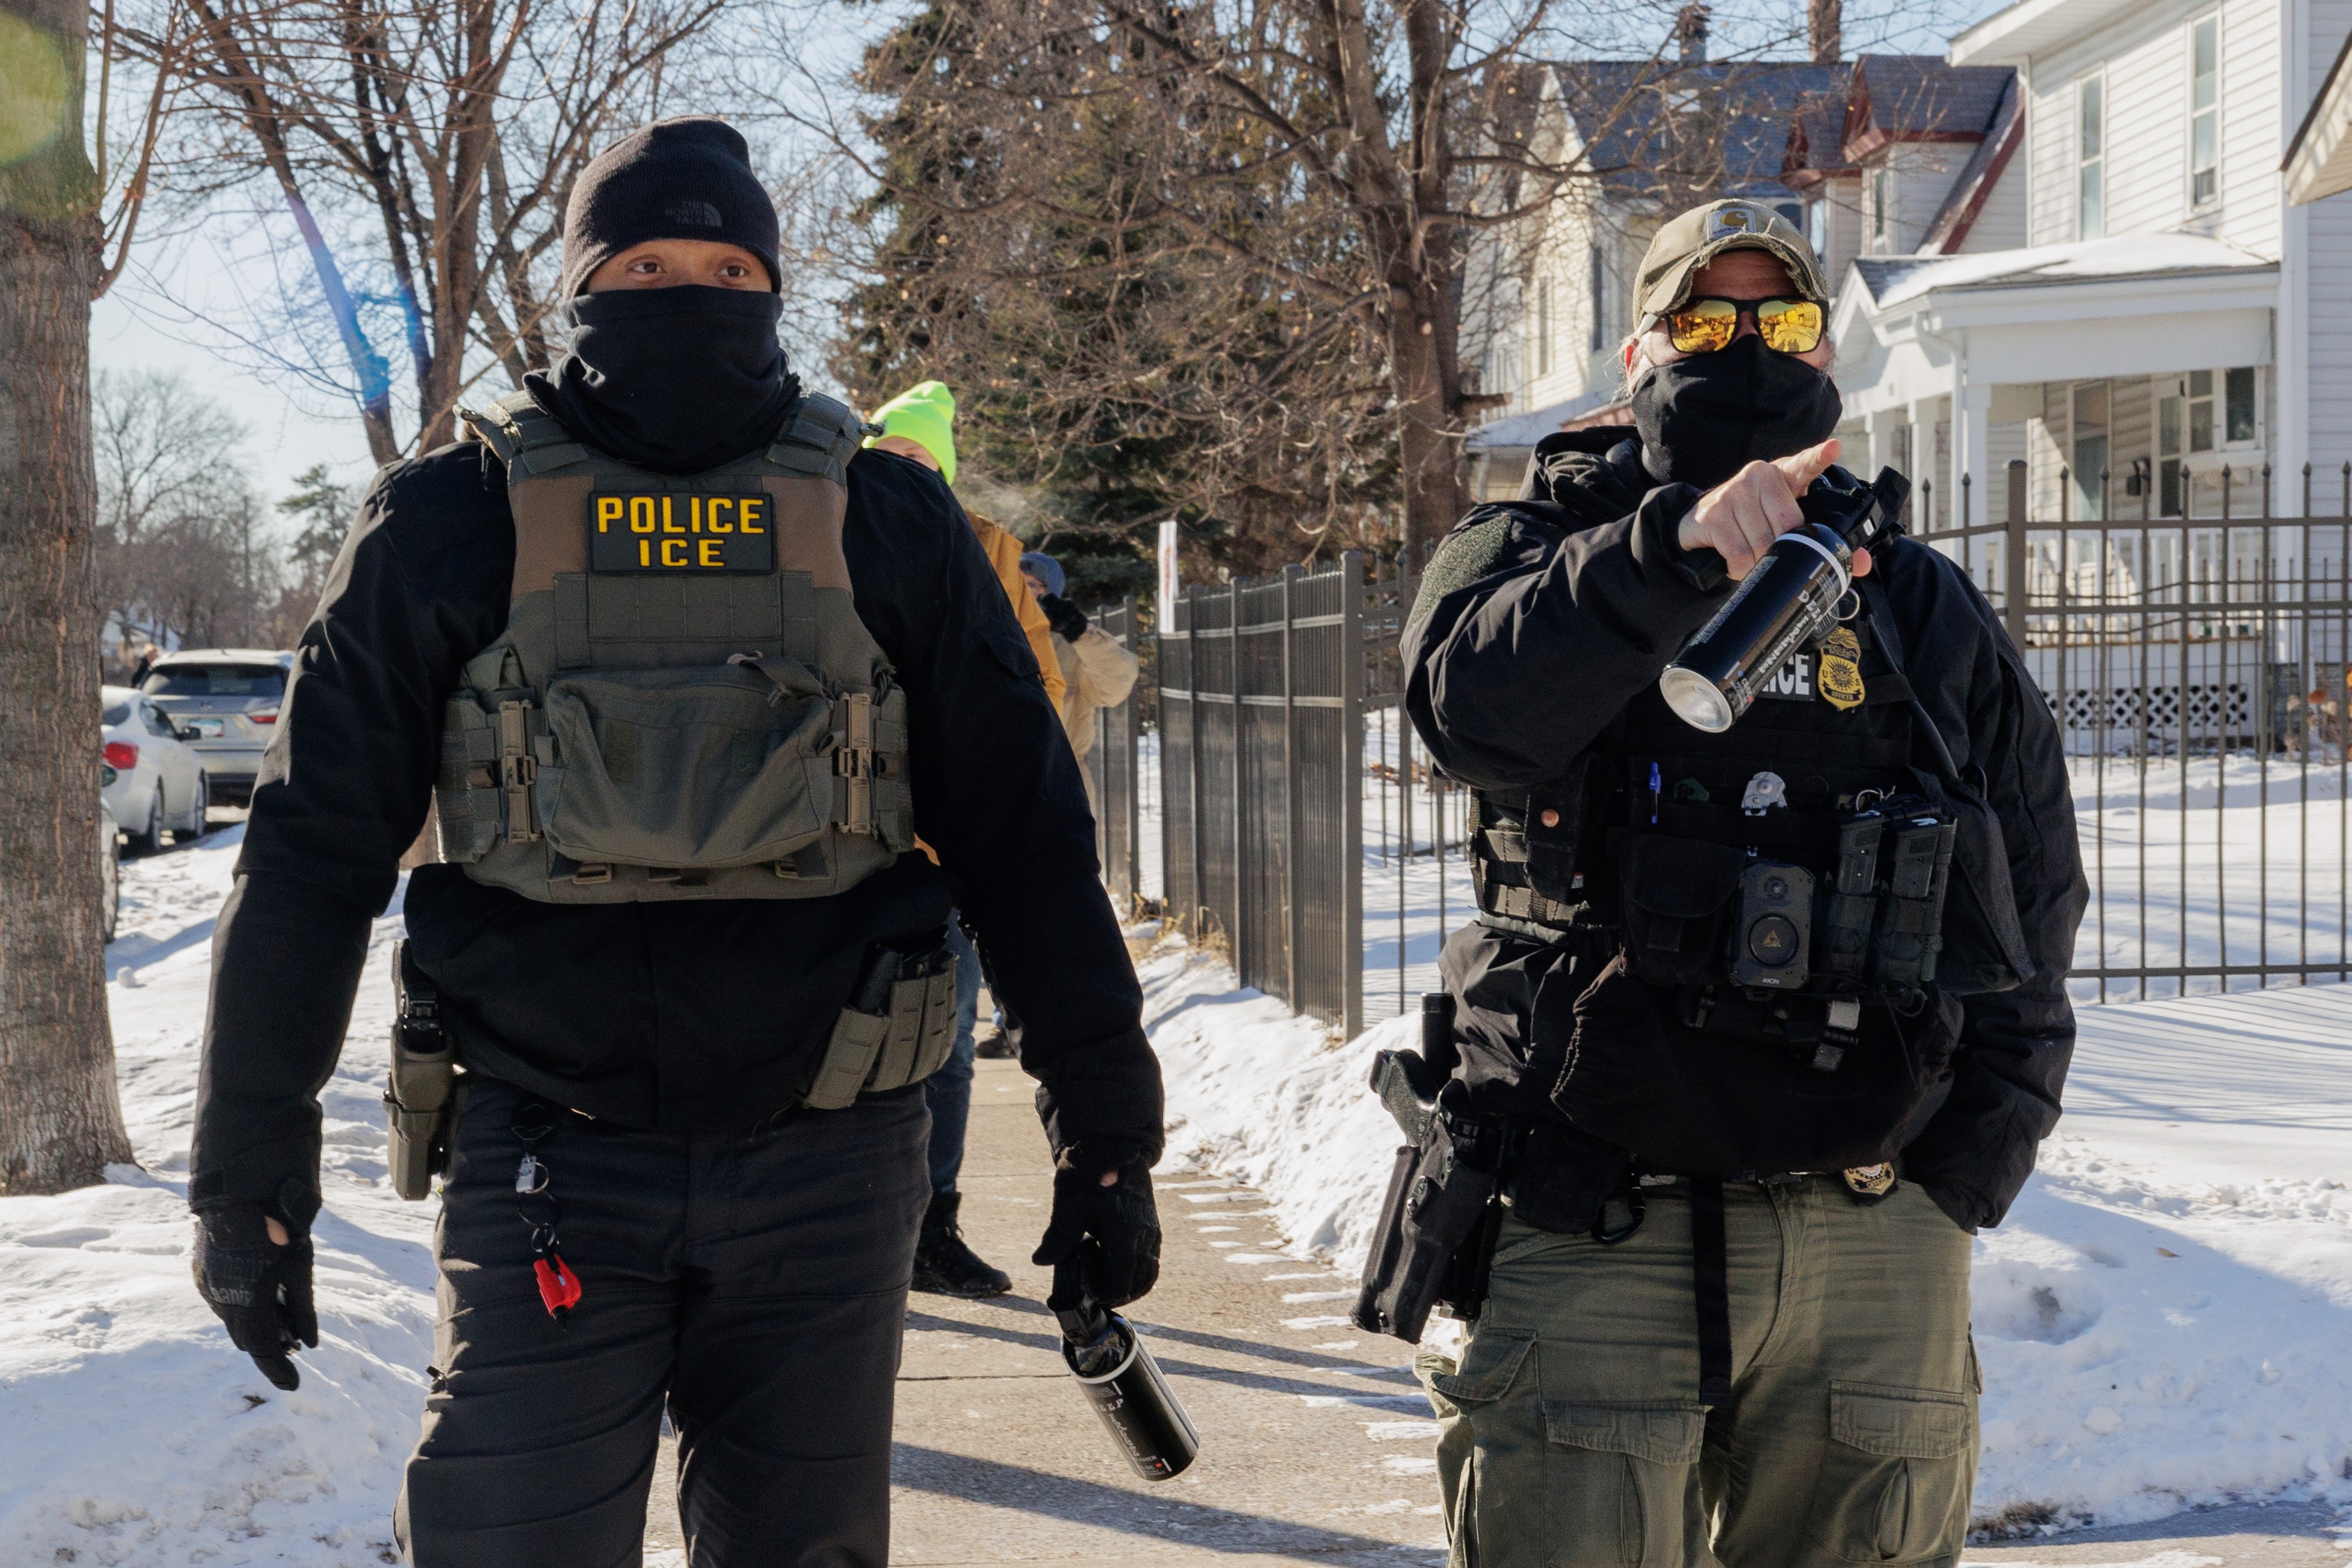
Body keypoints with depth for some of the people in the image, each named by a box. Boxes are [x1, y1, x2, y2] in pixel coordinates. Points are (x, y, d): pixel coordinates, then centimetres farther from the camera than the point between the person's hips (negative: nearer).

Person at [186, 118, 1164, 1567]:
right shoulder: (453, 522, 2)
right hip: (547, 1165, -1)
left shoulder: (889, 525, 5)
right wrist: (250, 1168, 2)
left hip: (828, 1171, 1)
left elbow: (1024, 837, 6)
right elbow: (314, 853, 4)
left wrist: (1109, 1135, 5)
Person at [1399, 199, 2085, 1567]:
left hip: (1873, 1260, 3)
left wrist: (1953, 1188, 6)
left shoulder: (1931, 617, 13)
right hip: (1586, 1242, -2)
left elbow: (2032, 923, 15)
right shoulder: (1534, 552, 5)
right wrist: (1682, 543, -34)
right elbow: (1475, 701, -20)